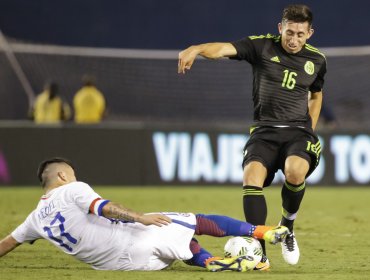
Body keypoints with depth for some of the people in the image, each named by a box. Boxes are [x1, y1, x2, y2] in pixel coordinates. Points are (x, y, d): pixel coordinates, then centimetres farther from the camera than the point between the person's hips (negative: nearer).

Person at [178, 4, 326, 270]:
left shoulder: (317, 60, 9)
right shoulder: (262, 46, -1)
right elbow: (224, 48, -18)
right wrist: (196, 49, -38)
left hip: (298, 131, 1)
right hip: (264, 130, 0)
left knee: (295, 170, -32)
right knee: (252, 175, -27)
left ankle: (287, 227, -2)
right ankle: (259, 253, -22)